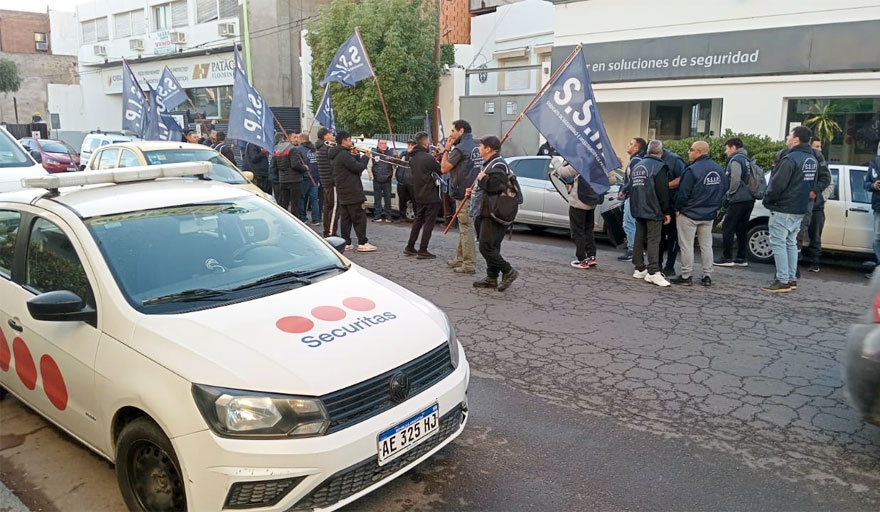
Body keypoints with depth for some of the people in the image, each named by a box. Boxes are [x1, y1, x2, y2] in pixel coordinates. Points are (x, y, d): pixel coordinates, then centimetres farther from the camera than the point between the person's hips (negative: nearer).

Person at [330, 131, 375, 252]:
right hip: (351, 192, -10)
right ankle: (362, 243, -3)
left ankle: (346, 243, 11)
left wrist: (355, 156, 5)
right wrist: (365, 157, -5)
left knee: (345, 218, 10)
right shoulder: (344, 154, -17)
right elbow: (358, 168, -19)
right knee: (359, 218, -5)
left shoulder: (335, 155, 15)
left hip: (342, 192, 10)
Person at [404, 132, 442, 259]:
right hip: (431, 196, -8)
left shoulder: (413, 158, 9)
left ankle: (410, 247, 22)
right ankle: (422, 251, 0)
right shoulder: (427, 157, -19)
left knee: (418, 220, 19)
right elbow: (441, 170, -11)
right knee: (429, 222, -1)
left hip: (419, 195, 8)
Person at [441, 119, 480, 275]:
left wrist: (447, 149, -1)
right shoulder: (476, 147, 13)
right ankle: (460, 259, 27)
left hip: (464, 194, -9)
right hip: (473, 192, 9)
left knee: (466, 228, -7)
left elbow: (444, 168, -11)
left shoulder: (460, 148, -15)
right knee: (464, 228, 17)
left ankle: (468, 265, -5)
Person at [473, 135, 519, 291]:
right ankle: (492, 278, 20)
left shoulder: (498, 165, -16)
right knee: (491, 247, 14)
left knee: (486, 247, -12)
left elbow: (495, 185, -31)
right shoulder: (490, 164, 20)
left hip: (494, 214, -11)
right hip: (490, 212, 11)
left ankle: (508, 272, -4)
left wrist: (482, 179, -16)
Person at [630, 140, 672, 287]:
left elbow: (632, 187, 19)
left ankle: (639, 269, 16)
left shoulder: (637, 166, 14)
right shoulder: (659, 166, -10)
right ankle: (653, 272, -11)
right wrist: (667, 211, -8)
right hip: (653, 210, -7)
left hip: (638, 210, 7)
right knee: (653, 240, -8)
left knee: (639, 238, 10)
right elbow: (663, 192, -13)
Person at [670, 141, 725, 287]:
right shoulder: (719, 169, 5)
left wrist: (678, 208, -6)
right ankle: (707, 276, 16)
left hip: (689, 214, -7)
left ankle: (686, 276, 4)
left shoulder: (692, 170, -19)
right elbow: (724, 190, 12)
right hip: (709, 215, 7)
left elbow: (683, 193, -19)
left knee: (686, 245, 1)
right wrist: (715, 206, 19)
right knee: (706, 245, 13)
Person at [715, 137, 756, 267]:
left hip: (738, 200, -9)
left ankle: (727, 258, -4)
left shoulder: (736, 159, -9)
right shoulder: (745, 159, 19)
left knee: (727, 228, -4)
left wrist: (729, 194, -6)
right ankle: (741, 258, 15)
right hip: (748, 199, 9)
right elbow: (746, 180, 18)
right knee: (741, 229, 12)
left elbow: (735, 180, -18)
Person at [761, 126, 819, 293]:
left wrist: (767, 199, -6)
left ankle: (782, 281, -6)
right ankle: (791, 279, 20)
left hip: (783, 209, -9)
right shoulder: (812, 159, 12)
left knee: (778, 243, -5)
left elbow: (777, 184, -21)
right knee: (791, 243, 16)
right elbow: (811, 184, 19)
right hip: (800, 209, 9)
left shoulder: (790, 159, -18)